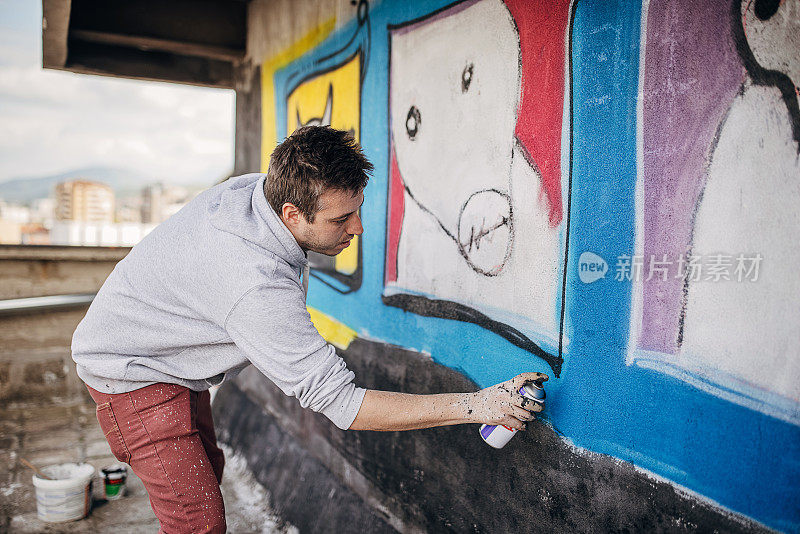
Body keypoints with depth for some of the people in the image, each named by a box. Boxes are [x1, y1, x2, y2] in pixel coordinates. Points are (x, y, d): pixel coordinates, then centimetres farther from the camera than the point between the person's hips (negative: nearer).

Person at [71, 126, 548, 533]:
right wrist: (475, 406, -37)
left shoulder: (255, 186, -15)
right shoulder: (258, 287, -41)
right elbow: (341, 403, -38)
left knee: (208, 468, 22)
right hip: (134, 375, -9)